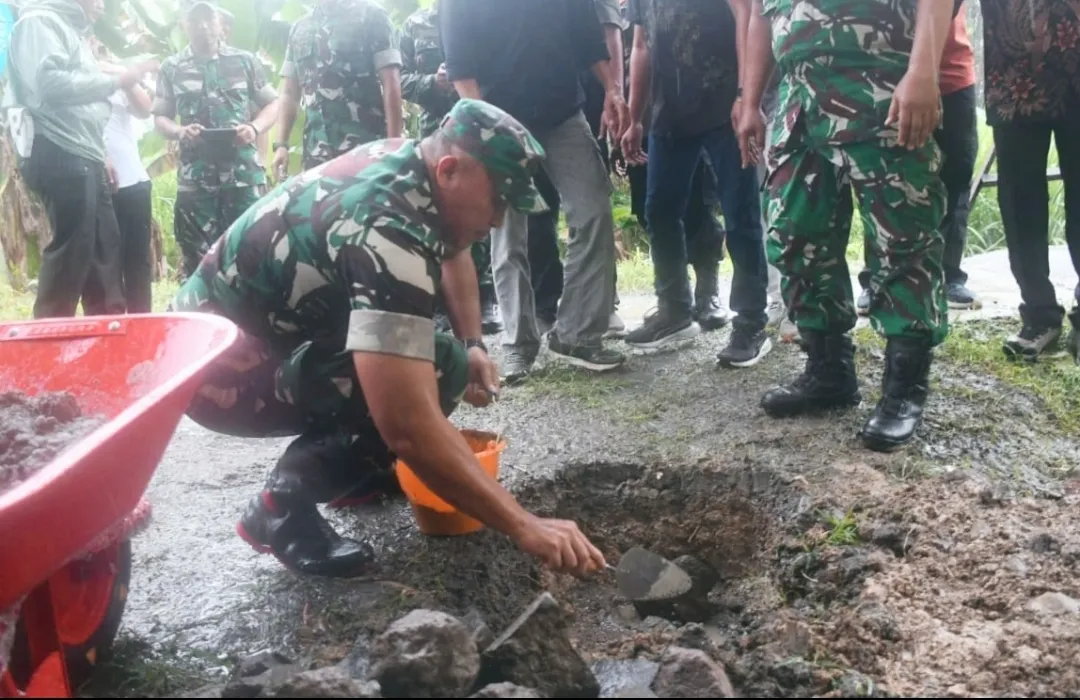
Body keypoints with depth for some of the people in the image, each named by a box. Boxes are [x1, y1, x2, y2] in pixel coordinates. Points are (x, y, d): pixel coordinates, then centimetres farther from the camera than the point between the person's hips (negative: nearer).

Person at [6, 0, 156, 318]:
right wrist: (115, 81, -12)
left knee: (104, 245, 9)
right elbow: (50, 83, -19)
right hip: (60, 157, -9)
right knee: (72, 249, -11)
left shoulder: (72, 31, 26)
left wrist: (100, 157, 18)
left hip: (83, 159, 9)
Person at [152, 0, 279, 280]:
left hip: (245, 173, 0)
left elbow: (271, 103, 11)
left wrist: (254, 127, -9)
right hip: (195, 178, 1)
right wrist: (179, 131, -10)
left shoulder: (245, 61, 9)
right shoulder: (172, 68, 10)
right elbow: (160, 117, 12)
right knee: (197, 259, 4)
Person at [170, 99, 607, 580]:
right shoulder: (387, 229, -32)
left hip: (263, 326, 10)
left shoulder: (406, 160, -3)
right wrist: (524, 527, -34)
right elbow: (409, 427, -39)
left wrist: (474, 343, 7)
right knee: (437, 369, -24)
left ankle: (350, 463, 13)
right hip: (216, 363, -10)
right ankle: (282, 507, -12)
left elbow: (453, 253, 21)